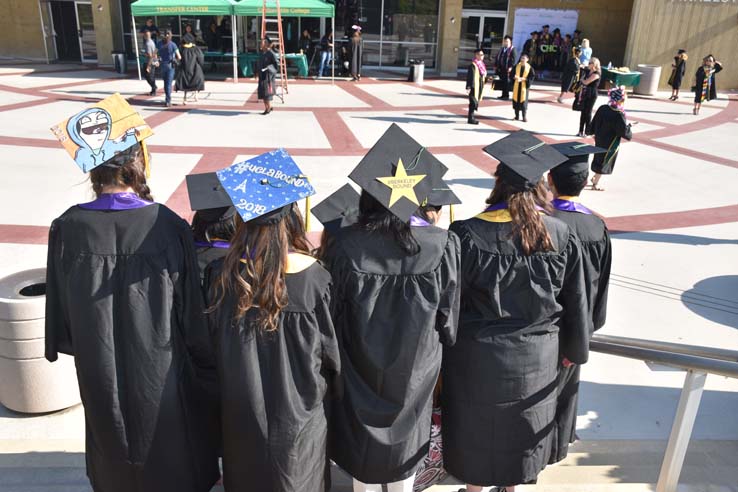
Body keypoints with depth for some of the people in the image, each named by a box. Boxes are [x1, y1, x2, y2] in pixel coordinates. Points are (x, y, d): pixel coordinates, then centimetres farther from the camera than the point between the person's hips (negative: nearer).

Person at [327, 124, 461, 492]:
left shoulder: (346, 246, -25)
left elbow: (334, 312, -12)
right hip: (414, 368, 1)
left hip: (360, 366, 0)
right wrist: (441, 346, 10)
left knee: (362, 439, 23)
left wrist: (337, 358, 7)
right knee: (405, 434, 26)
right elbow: (448, 314, -10)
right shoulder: (441, 245, -23)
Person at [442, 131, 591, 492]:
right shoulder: (562, 237, -13)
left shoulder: (467, 235, -23)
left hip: (478, 359, -3)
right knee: (522, 429, 25)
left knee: (476, 429, 20)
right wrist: (574, 350, 15)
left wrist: (441, 351, 3)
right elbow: (576, 303, -2)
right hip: (536, 360, 3)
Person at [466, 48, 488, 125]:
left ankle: (471, 117, 21)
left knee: (476, 102, 12)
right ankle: (470, 119, 1)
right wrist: (468, 87, -23)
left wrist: (486, 79, 9)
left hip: (480, 87, 9)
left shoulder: (481, 64, 12)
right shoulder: (473, 65, -14)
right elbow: (470, 77, -19)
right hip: (474, 87, -9)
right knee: (473, 102, -6)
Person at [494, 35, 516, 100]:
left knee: (506, 82, -3)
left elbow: (514, 58, -12)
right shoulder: (501, 49, 16)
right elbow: (497, 57, 19)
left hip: (507, 69, -6)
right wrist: (495, 65, 12)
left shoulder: (512, 49, -5)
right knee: (502, 82, 9)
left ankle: (506, 95, 4)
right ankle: (503, 95, 17)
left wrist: (511, 67, -20)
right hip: (501, 68, 7)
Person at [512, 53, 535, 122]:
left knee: (524, 100, -5)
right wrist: (515, 77, -14)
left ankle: (525, 116, 1)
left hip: (524, 86, -3)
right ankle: (517, 115, 15)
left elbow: (532, 76, -4)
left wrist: (523, 79, -15)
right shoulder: (516, 66, 6)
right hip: (516, 86, 3)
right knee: (516, 99, 4)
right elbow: (512, 74, 9)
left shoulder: (529, 67, -2)